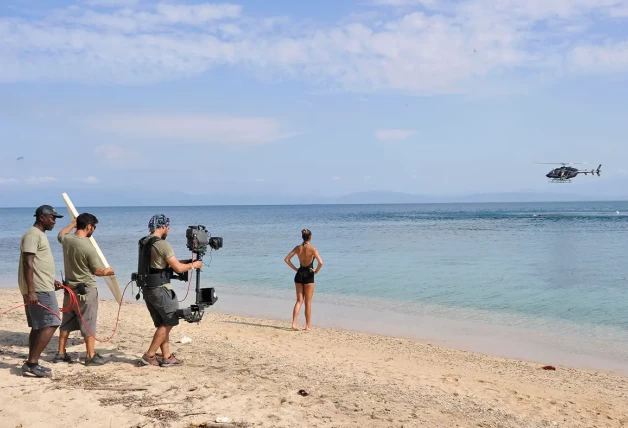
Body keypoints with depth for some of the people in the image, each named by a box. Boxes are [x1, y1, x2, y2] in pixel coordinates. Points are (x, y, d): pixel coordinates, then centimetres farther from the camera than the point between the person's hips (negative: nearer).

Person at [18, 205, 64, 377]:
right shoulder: (33, 234, -13)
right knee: (50, 325, -11)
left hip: (41, 288, 10)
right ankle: (32, 363, -10)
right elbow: (28, 264, -21)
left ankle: (32, 364, 15)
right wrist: (31, 291, -26)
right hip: (38, 290, -10)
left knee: (39, 327, 11)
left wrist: (51, 280, 22)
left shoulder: (40, 234, 18)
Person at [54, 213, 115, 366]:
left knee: (66, 323, 16)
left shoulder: (67, 240, -3)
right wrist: (107, 272, 10)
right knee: (88, 324, 1)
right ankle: (91, 356, 7)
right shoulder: (89, 248, -22)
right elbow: (97, 271, -11)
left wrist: (72, 224, 37)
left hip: (69, 288, 7)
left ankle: (61, 354, 23)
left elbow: (60, 235, 25)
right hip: (86, 290, -7)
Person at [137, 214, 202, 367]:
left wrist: (186, 261, 18)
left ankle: (167, 357, 16)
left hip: (146, 289, 9)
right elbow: (178, 268, -16)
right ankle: (149, 356, 0)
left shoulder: (144, 243, 13)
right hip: (160, 288, -9)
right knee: (168, 323, 2)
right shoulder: (162, 244, -15)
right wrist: (193, 265, 2)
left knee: (162, 324, 14)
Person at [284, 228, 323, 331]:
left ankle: (294, 323, -1)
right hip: (309, 275, -4)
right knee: (308, 302, 6)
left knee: (299, 300, 11)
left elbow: (286, 259, 1)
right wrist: (316, 271, -6)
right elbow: (320, 262, -23)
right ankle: (308, 326, 11)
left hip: (299, 274, 4)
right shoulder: (312, 249, -12)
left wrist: (295, 268, 7)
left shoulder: (298, 248, 1)